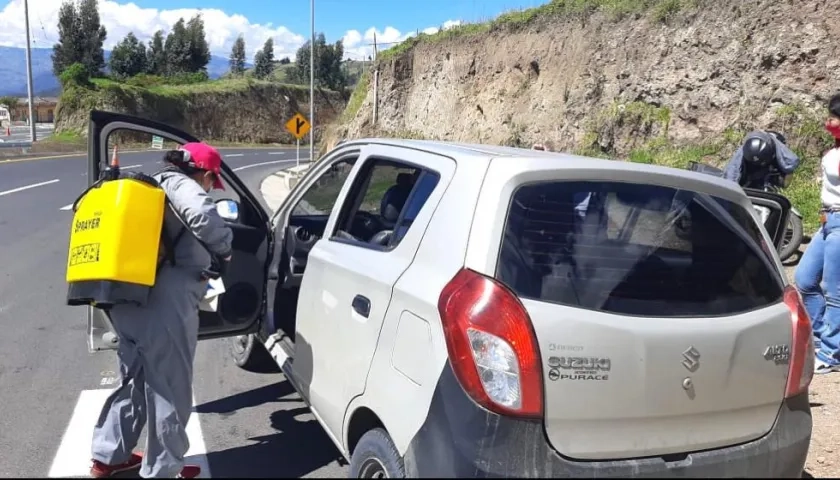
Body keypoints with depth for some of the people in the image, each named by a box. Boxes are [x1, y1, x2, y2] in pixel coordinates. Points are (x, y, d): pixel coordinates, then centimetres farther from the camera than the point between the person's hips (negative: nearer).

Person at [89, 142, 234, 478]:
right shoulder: (179, 185, -3)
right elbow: (202, 215, -25)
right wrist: (224, 249, -8)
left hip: (128, 301, 9)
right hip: (165, 306, -9)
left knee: (135, 380, 24)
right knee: (169, 390, 5)